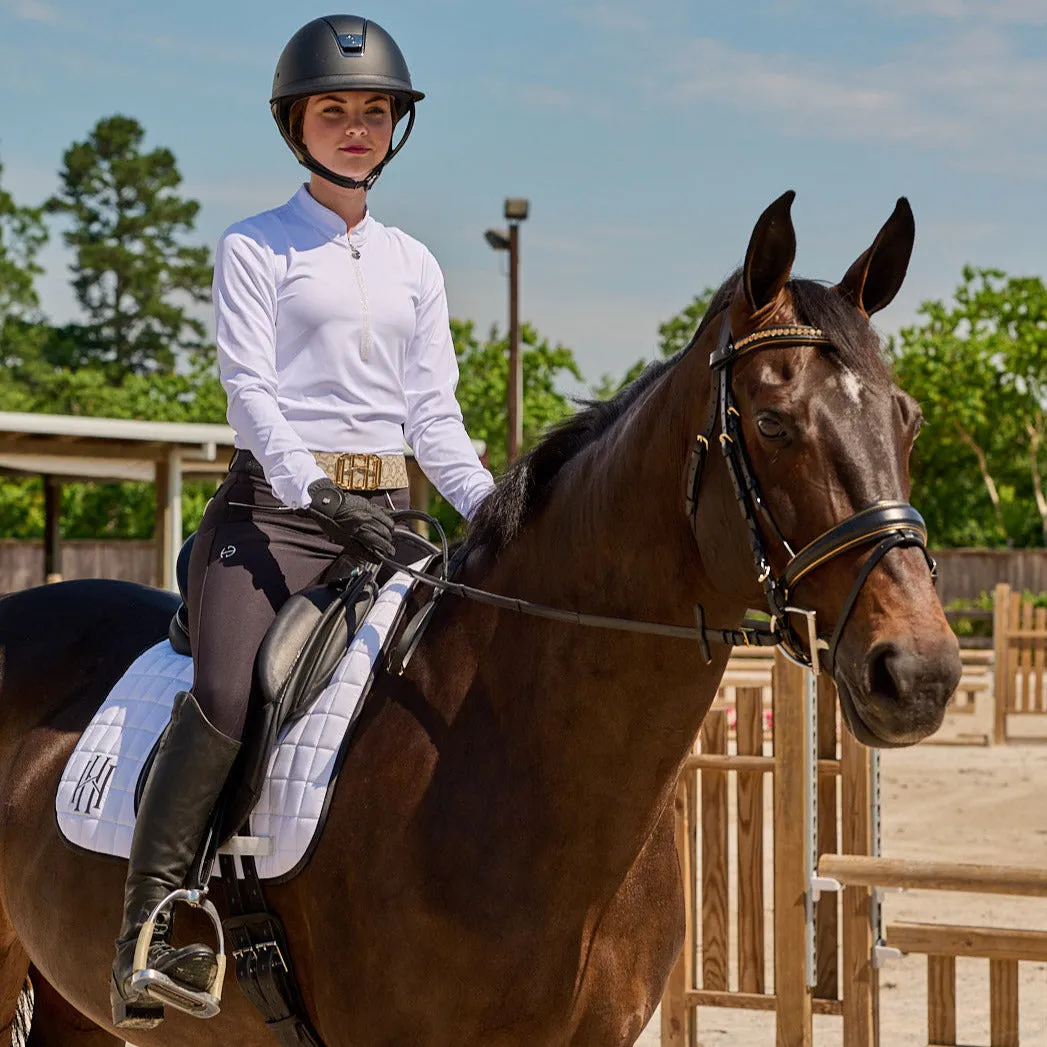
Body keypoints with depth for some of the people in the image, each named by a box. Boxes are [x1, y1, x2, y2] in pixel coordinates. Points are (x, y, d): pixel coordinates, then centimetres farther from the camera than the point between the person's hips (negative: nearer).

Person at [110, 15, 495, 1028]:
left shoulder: (413, 264, 19)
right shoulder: (255, 248, 5)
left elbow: (433, 412, 15)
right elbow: (248, 383, -7)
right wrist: (312, 494, -22)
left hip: (384, 511, 5)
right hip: (275, 502, -5)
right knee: (224, 696, -26)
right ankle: (150, 916, -16)